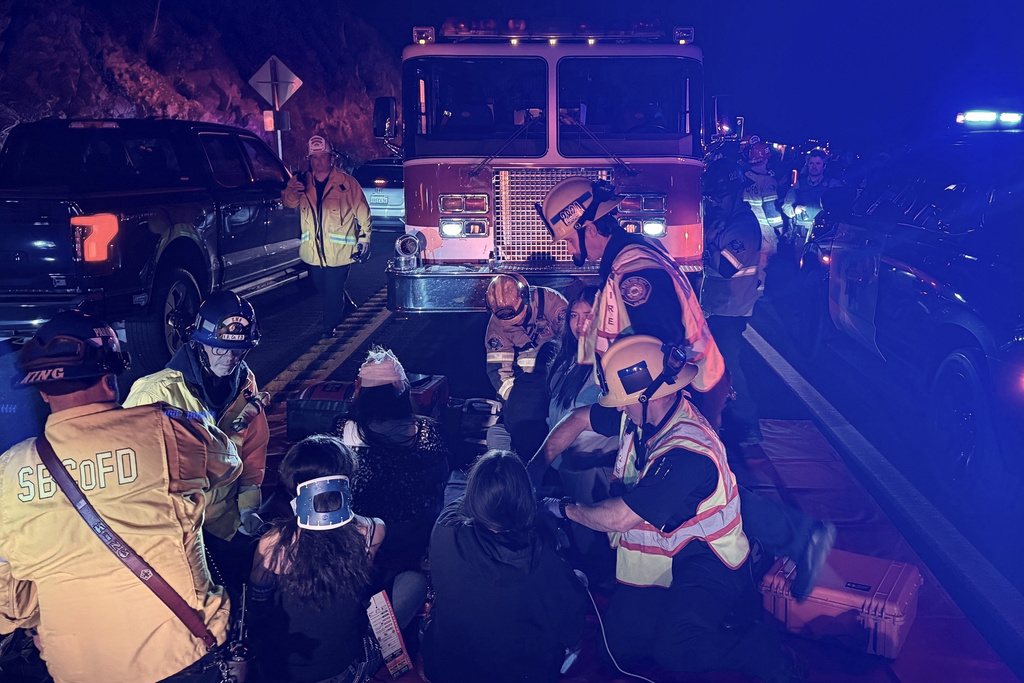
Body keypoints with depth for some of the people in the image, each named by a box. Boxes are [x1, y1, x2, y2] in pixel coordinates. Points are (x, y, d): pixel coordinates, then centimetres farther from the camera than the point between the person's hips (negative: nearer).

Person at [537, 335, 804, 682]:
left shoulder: (688, 454, -30)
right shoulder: (641, 413, -5)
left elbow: (619, 518, -26)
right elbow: (578, 419, 11)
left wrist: (563, 508, -9)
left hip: (705, 560, -7)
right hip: (653, 558, 7)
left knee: (675, 649, -26)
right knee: (620, 650, -3)